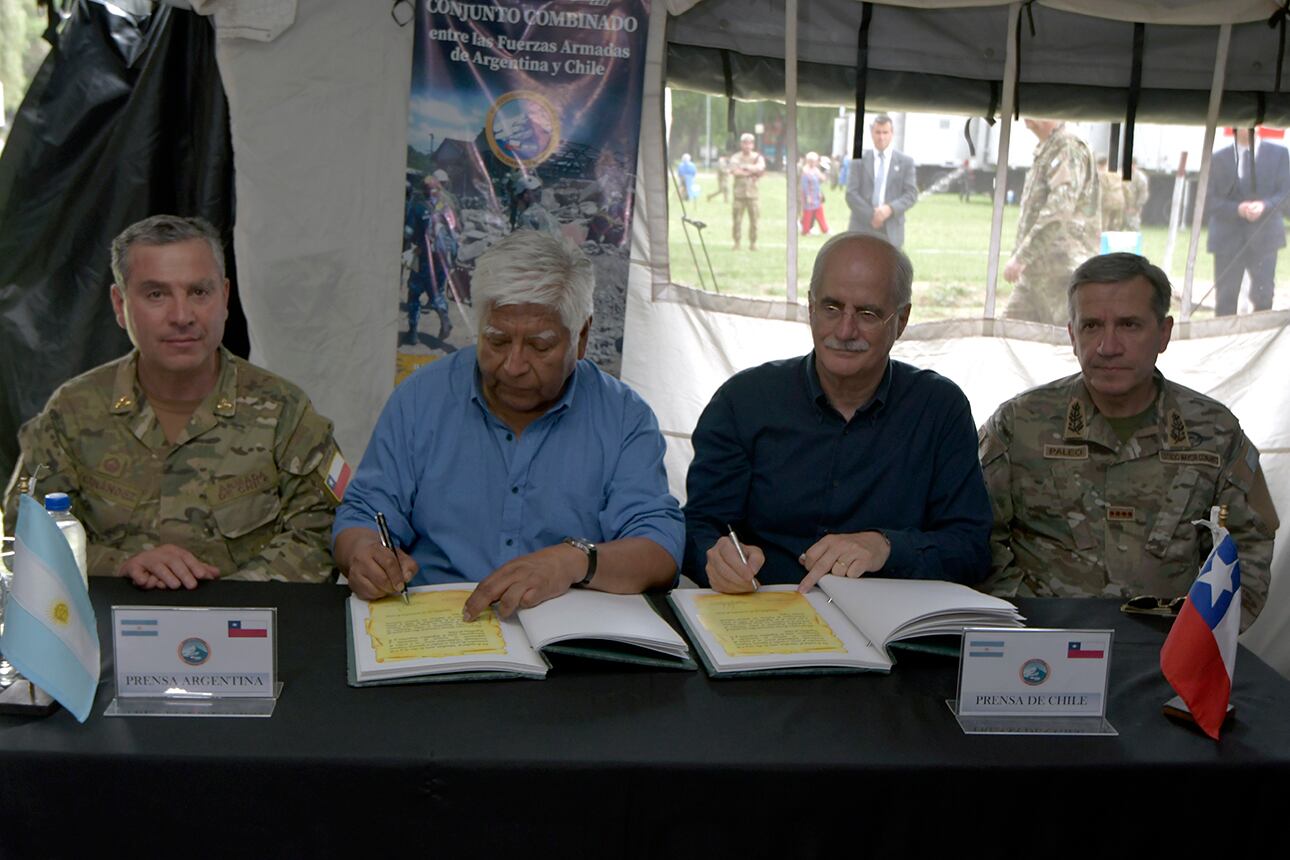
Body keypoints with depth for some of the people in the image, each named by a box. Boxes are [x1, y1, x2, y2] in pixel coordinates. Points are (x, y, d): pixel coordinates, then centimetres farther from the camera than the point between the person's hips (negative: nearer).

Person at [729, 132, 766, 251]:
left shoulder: (757, 157, 10)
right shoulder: (736, 157, 5)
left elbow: (761, 168, -11)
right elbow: (735, 171, -12)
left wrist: (745, 167, -10)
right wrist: (752, 172, -6)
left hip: (752, 193, 1)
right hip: (739, 193, -1)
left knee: (754, 219, -1)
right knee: (736, 219, -2)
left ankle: (753, 243, 8)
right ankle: (737, 242, 6)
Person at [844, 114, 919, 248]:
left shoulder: (905, 162, 8)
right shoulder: (859, 160, 7)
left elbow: (912, 194, 3)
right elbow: (851, 194, 0)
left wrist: (890, 209, -15)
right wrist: (870, 216, -11)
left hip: (891, 232, 0)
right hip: (862, 229, 0)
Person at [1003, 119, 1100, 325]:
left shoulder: (1069, 148, -13)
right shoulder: (1043, 151, 16)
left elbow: (1060, 210, -24)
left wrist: (1021, 256, -25)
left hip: (1062, 275, -9)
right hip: (1033, 273, 9)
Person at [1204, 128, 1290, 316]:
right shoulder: (1218, 159, 7)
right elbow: (1209, 201, 1)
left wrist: (1265, 206, -19)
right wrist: (1237, 209, -17)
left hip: (1264, 236, 0)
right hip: (1228, 238, 0)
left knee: (1263, 297, -7)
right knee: (1225, 300, 2)